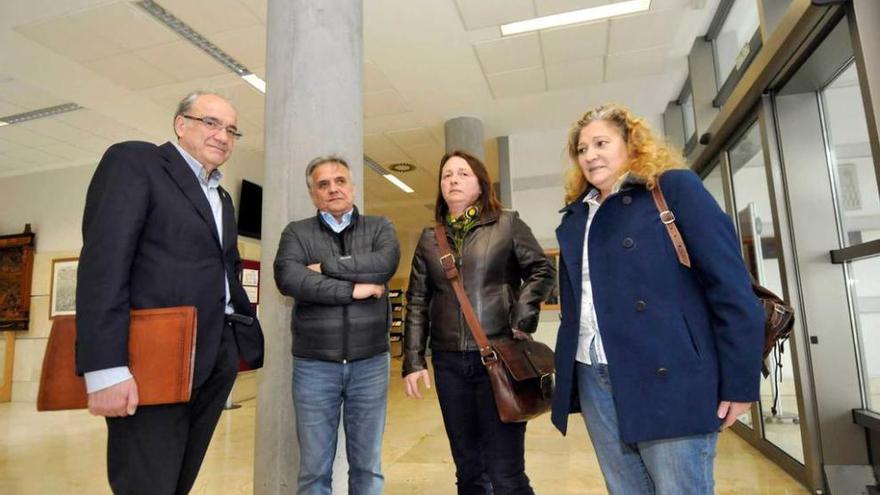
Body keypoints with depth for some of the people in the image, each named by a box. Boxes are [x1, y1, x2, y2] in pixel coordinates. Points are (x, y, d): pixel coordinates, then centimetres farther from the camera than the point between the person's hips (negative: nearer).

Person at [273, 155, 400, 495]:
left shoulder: (380, 227, 6)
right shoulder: (296, 233, 4)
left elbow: (386, 263, -15)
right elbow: (287, 277, -15)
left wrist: (325, 266, -12)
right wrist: (353, 289, -16)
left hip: (370, 362, 1)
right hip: (314, 364, 0)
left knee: (368, 467, 13)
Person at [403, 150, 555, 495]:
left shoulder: (507, 224, 4)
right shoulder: (429, 238, 11)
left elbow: (542, 270, 3)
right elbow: (417, 302, 9)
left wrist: (521, 318, -9)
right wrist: (413, 360, 2)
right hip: (449, 362, 4)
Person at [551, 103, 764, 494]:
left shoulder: (673, 187, -2)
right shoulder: (575, 216, 14)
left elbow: (730, 283, -8)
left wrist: (739, 381, -11)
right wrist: (565, 374, 13)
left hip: (668, 378, -5)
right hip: (594, 380, 6)